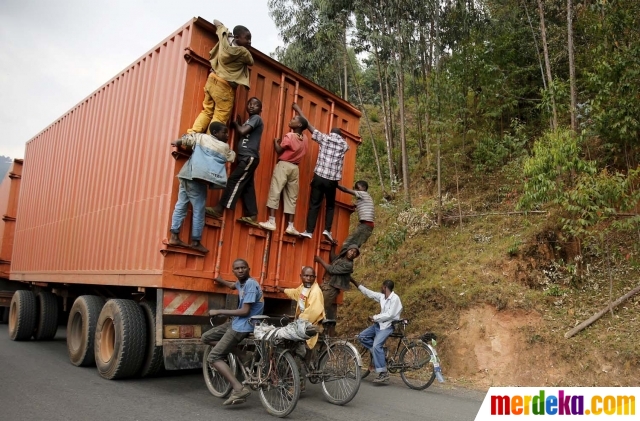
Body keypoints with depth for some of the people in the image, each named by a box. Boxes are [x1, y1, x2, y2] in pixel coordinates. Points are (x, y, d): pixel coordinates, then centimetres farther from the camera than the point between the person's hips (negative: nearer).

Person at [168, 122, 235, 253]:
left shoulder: (200, 137, 17)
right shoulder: (224, 147, 8)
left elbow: (185, 139, 9)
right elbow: (232, 157, 25)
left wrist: (177, 143, 28)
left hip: (187, 175, 6)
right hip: (197, 179, -6)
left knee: (181, 205, 11)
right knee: (199, 210, 2)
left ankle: (174, 237, 14)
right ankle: (195, 242, 7)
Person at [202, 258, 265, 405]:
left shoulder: (251, 284, -19)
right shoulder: (241, 282, 10)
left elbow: (245, 311, -24)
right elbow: (232, 286, 38)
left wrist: (219, 312, -17)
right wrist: (217, 278, 41)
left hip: (243, 326, -10)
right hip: (236, 322, 10)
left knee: (214, 357, -12)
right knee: (205, 338, 15)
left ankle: (239, 389, -20)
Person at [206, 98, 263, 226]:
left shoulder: (256, 118, -4)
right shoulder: (250, 120, 24)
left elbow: (242, 132, -16)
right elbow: (243, 134, 15)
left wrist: (236, 123, 1)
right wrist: (238, 123, 7)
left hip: (249, 157, -10)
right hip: (246, 157, 10)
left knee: (234, 180, -13)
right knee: (247, 186, 5)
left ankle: (219, 209, -14)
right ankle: (251, 216, 4)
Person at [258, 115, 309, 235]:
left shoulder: (290, 135, -9)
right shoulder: (305, 139, 8)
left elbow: (279, 150, -8)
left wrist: (276, 141, 10)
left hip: (284, 165, -6)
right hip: (295, 168, 6)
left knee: (275, 192, -5)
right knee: (292, 197, 7)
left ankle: (271, 222, -11)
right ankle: (291, 226, 5)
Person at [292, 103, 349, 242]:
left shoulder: (324, 138, 5)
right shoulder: (344, 144, 8)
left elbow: (309, 125, 10)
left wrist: (298, 110, 19)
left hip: (319, 177, -1)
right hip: (332, 180, 1)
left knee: (314, 205, 2)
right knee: (330, 206, 17)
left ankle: (309, 231, -5)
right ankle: (327, 230, 4)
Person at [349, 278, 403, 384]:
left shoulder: (395, 298, -17)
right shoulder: (382, 296, 7)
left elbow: (390, 315, -23)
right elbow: (369, 292, 14)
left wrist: (374, 318, -16)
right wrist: (355, 283, 15)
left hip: (388, 326, -9)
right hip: (379, 324, 9)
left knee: (376, 345, -24)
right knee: (362, 336, 0)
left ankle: (383, 374, -17)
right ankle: (379, 355, 6)